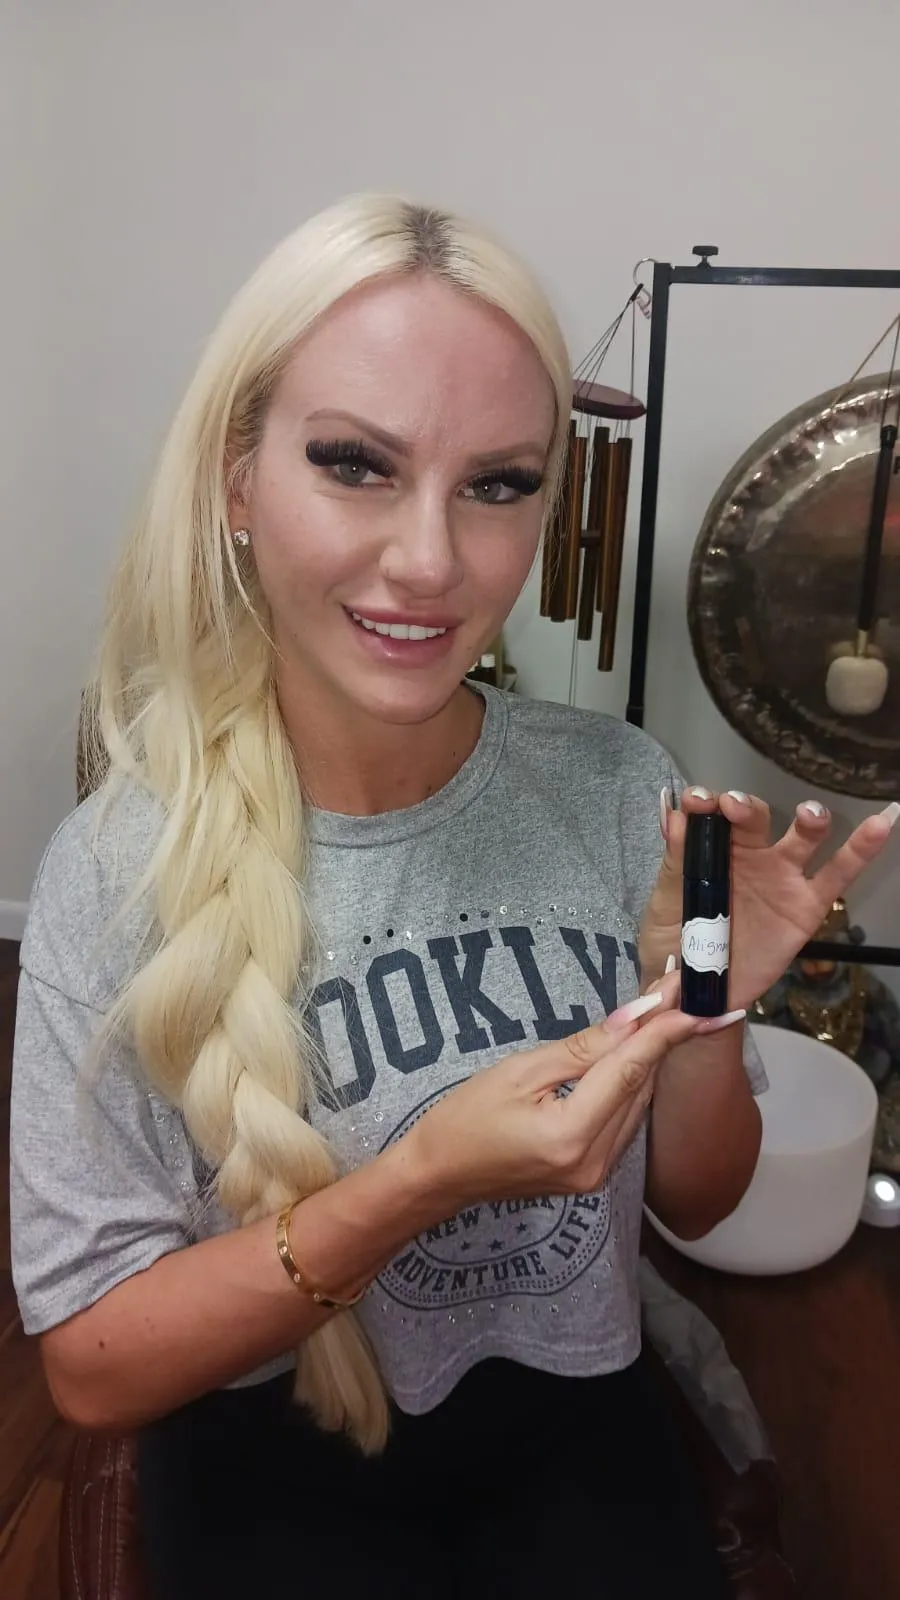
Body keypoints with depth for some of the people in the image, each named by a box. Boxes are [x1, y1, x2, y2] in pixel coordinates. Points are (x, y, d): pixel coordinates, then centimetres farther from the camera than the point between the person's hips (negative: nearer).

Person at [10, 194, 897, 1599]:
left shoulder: (619, 790, -13)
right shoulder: (119, 873, -20)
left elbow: (694, 1203, -1)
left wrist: (708, 1018, -22)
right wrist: (421, 1181, -28)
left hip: (569, 1415, 2)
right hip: (270, 1455, -1)